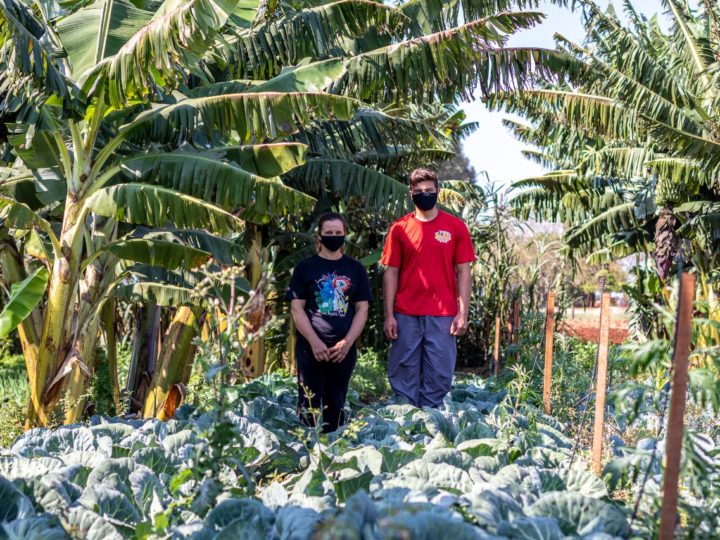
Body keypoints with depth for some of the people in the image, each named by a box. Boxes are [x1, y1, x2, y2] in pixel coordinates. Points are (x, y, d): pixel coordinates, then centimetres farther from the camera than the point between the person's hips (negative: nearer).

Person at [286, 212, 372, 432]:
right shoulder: (306, 267, 4)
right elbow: (297, 308, -1)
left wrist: (347, 342, -7)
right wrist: (315, 342, -12)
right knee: (309, 404, -3)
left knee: (336, 404, 8)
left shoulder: (355, 269, 9)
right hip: (311, 347, -2)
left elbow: (362, 309, 6)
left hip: (344, 348, 2)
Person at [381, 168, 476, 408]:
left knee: (439, 374, 3)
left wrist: (463, 313, -3)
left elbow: (463, 272, 4)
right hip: (406, 316, 0)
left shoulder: (455, 226, 4)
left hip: (443, 315, 0)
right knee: (404, 373, 5)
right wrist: (389, 315, -1)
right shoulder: (399, 228, 5)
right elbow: (391, 273, 5)